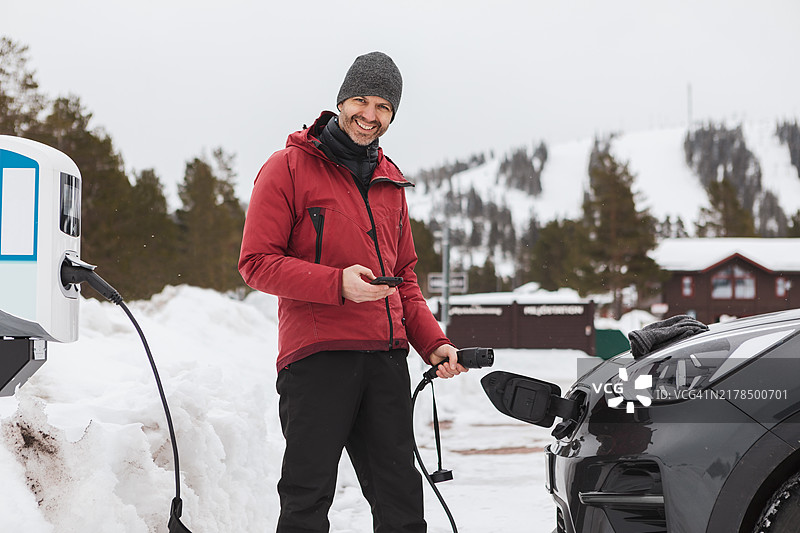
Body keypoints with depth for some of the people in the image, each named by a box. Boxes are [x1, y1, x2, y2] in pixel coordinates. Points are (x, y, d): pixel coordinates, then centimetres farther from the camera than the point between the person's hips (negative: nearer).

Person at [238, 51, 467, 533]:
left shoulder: (391, 182, 19)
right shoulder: (289, 168, 0)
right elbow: (257, 264, -7)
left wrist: (433, 343, 8)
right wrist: (338, 284, -19)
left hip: (386, 356, 6)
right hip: (317, 354, -5)